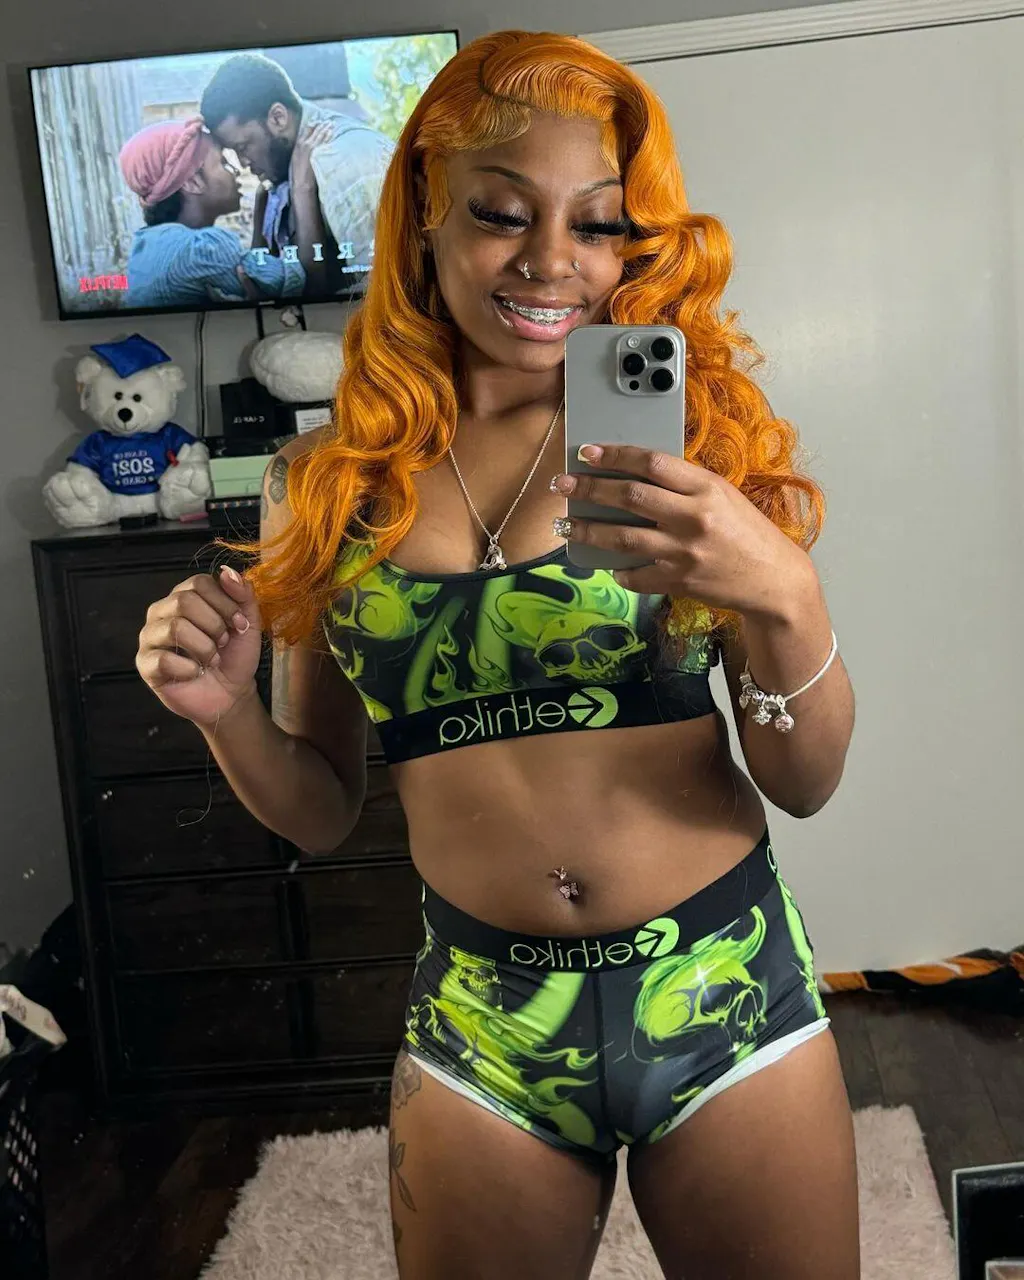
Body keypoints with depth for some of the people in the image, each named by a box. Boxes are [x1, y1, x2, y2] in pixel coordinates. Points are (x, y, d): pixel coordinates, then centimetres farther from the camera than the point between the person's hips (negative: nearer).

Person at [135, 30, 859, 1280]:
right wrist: (225, 710, -14)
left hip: (725, 997, 0)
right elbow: (321, 812, 6)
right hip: (482, 1023, 1)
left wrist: (784, 597, -25)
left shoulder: (687, 437, -5)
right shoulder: (328, 484, -2)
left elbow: (805, 783, -6)